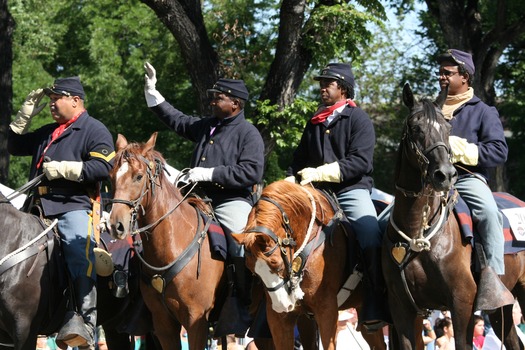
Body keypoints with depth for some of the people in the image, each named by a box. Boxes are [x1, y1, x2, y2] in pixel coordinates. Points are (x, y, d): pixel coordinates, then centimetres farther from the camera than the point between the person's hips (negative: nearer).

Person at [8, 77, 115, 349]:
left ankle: (84, 320, -40)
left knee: (79, 248, -31)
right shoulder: (47, 133, 28)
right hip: (39, 206, 8)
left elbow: (103, 167, -10)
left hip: (74, 206, -8)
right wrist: (25, 115, 22)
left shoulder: (95, 130, 4)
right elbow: (15, 147, 34)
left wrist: (62, 169, -12)